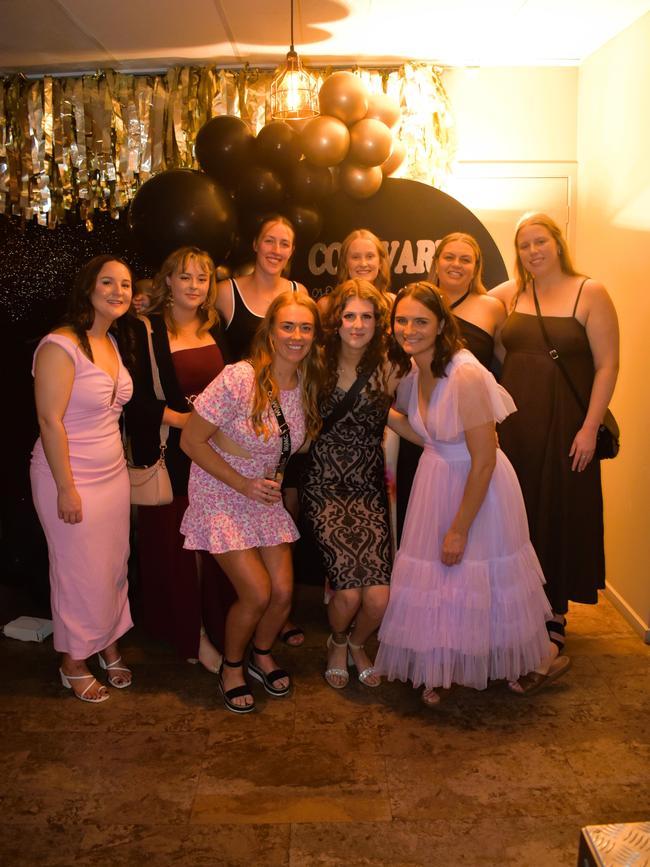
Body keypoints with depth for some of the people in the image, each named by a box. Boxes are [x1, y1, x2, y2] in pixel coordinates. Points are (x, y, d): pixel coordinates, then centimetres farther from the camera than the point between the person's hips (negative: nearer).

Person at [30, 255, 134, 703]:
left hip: (114, 473, 7)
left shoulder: (113, 342, 7)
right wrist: (67, 489, -18)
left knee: (114, 565, 14)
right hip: (71, 478, -7)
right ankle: (74, 662, 26)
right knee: (80, 571, 6)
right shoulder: (61, 345, -17)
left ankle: (109, 643, 34)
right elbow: (50, 421, -19)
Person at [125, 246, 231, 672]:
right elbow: (135, 396, -12)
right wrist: (176, 417, -20)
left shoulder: (215, 329, 10)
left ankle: (213, 626, 23)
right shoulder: (147, 330, -6)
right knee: (177, 542, 3)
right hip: (171, 454, -4)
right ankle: (193, 637, 16)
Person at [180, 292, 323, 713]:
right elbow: (191, 441, -18)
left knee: (284, 592, 0)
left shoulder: (308, 386, -4)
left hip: (267, 498, 6)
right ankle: (232, 667, 21)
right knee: (257, 595, -10)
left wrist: (275, 483, -1)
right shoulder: (239, 379, -23)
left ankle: (262, 654, 33)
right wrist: (243, 484, -18)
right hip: (221, 497, -5)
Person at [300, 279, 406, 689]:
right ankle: (337, 644, 21)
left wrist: (390, 395, -1)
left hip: (368, 490, 2)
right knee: (349, 591, -16)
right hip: (323, 488, -1)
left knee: (379, 598, -11)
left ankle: (357, 644, 25)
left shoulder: (386, 371, 1)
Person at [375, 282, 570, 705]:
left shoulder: (466, 374, -27)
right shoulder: (414, 373, -2)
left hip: (480, 486, -7)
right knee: (434, 577, 15)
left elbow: (484, 461, -24)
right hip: (437, 482, 7)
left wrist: (459, 528, -20)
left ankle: (534, 662, 37)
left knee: (482, 580, 8)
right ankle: (440, 669, 37)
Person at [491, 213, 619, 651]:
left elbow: (607, 365, -7)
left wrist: (590, 427, -13)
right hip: (515, 425, 3)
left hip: (565, 426, -3)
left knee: (561, 512, 5)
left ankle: (555, 613, 21)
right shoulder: (511, 293, 7)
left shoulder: (590, 293, -4)